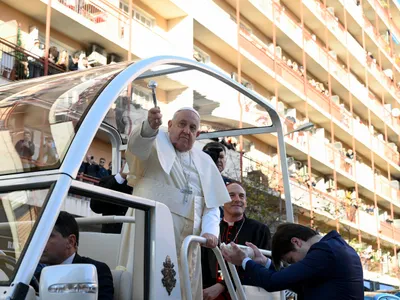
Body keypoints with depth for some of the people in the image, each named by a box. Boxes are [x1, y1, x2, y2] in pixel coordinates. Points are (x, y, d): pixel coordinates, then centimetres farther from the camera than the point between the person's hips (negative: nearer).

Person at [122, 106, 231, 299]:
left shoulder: (205, 162, 19)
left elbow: (212, 204, 16)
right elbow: (137, 143, -18)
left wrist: (210, 231, -3)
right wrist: (150, 126, -41)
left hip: (186, 238, 5)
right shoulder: (155, 143, 6)